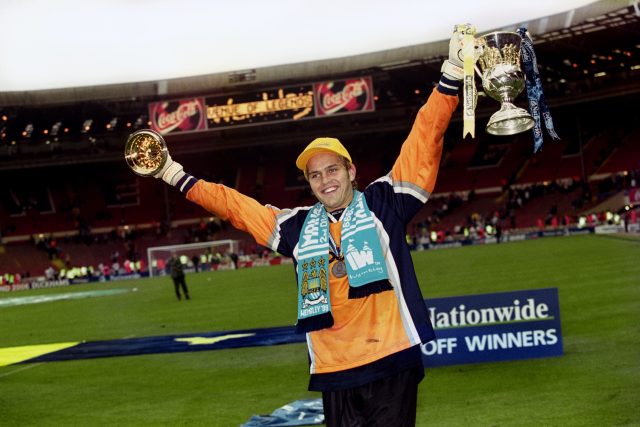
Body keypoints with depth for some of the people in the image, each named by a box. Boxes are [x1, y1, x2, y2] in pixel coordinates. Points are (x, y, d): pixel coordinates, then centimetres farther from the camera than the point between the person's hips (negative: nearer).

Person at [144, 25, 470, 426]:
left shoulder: (382, 204, 4)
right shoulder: (298, 227, 13)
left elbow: (423, 143, -3)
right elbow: (235, 205, 21)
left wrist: (452, 71, -11)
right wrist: (175, 175, 23)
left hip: (391, 364, -4)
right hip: (335, 372, 4)